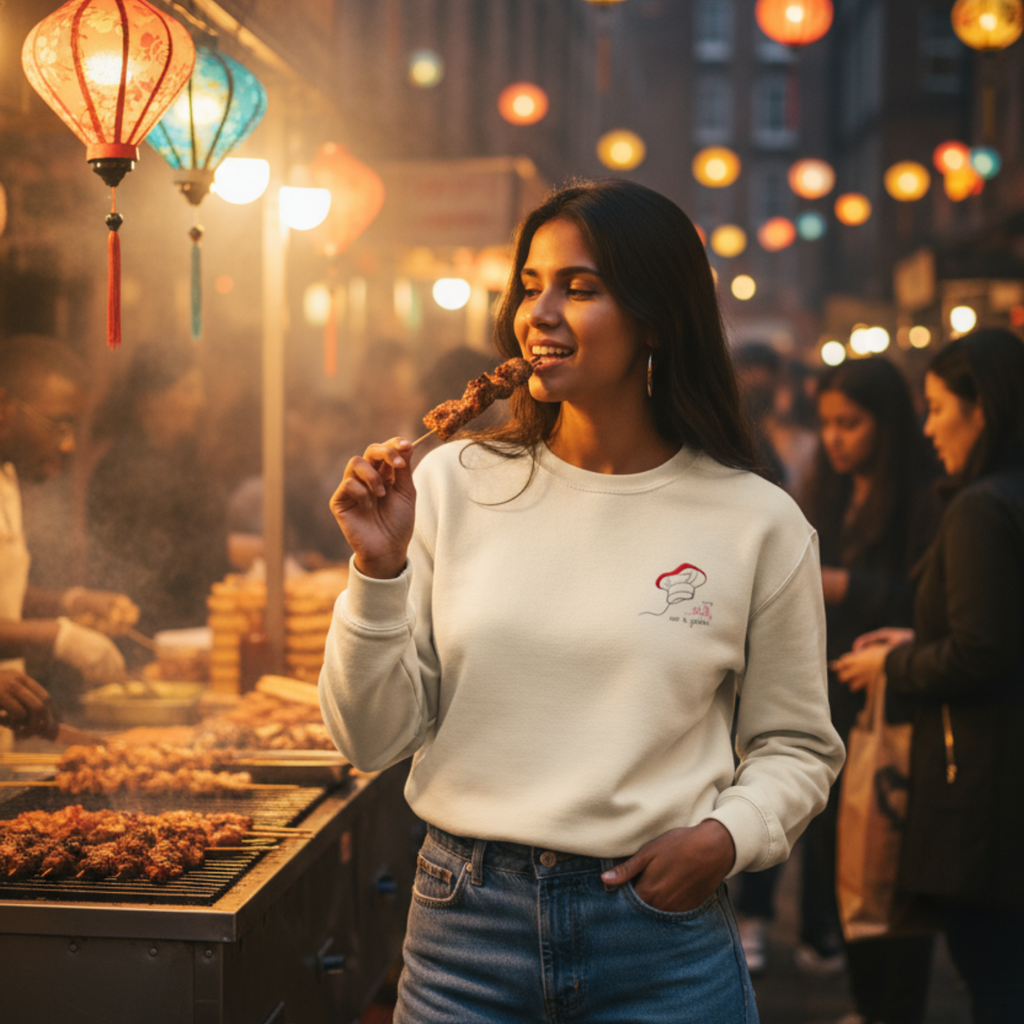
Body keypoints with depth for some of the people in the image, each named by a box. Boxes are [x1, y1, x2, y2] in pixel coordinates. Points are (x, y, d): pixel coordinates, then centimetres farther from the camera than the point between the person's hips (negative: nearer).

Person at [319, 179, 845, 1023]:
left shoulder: (758, 524, -3)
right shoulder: (453, 485, -1)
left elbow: (795, 747, 8)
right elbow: (374, 741, 0)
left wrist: (728, 835, -10)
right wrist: (379, 571, -13)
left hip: (661, 942, -1)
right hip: (465, 924, 1)